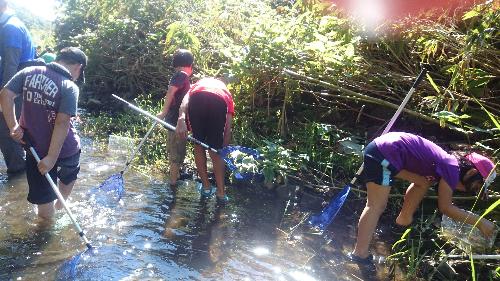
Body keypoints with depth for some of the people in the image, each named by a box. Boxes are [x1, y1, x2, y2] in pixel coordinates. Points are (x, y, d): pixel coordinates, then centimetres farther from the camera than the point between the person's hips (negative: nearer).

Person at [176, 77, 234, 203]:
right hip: (219, 103, 0)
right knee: (216, 151, 16)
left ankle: (206, 187, 29)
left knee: (199, 145, 22)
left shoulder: (198, 85, 40)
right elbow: (228, 129, 28)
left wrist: (181, 118, -3)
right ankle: (221, 193, 22)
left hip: (197, 99, 0)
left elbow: (186, 99, 13)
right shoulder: (226, 94, 38)